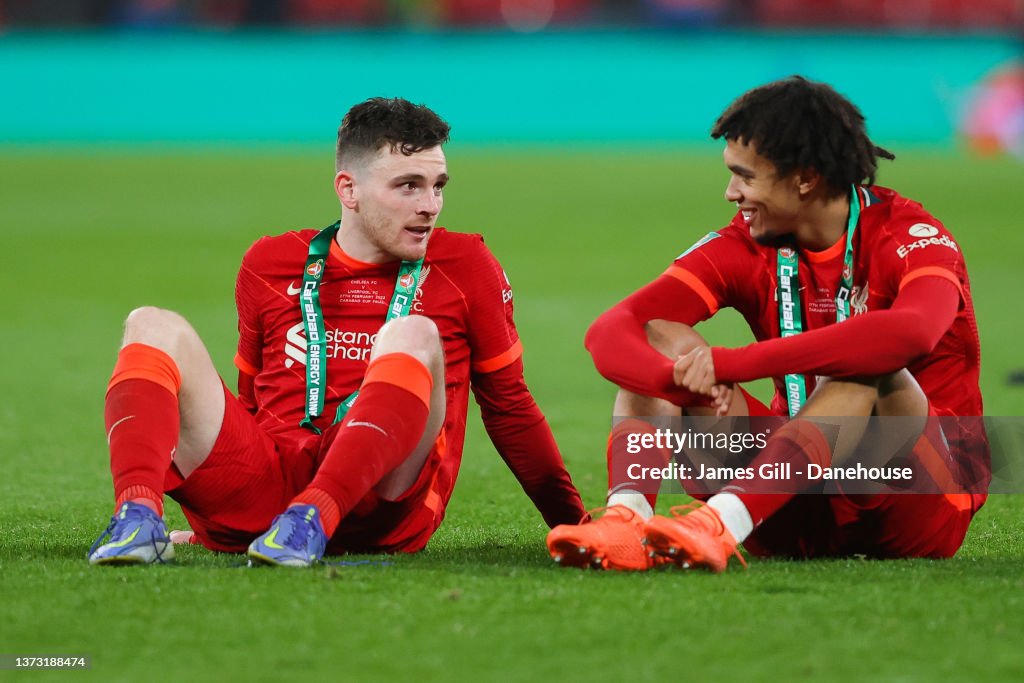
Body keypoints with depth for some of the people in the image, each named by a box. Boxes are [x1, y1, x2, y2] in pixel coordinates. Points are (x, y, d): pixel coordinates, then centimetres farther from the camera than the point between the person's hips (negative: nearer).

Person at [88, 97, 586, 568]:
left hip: (381, 503, -3)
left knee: (413, 336, -25)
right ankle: (138, 517, -36)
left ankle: (312, 519, -43)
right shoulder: (269, 265, 17)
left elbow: (507, 404, 19)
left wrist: (573, 523, 17)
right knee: (154, 327, -10)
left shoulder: (464, 266, 13)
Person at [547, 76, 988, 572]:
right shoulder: (746, 247, 2)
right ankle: (625, 519, -36)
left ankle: (719, 526, -48)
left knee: (868, 366, -33)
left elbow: (913, 332, -37)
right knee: (658, 341, -9)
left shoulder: (906, 236, -12)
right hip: (801, 516, 4)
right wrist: (685, 381, -34)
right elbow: (610, 332, -10)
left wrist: (731, 363, -38)